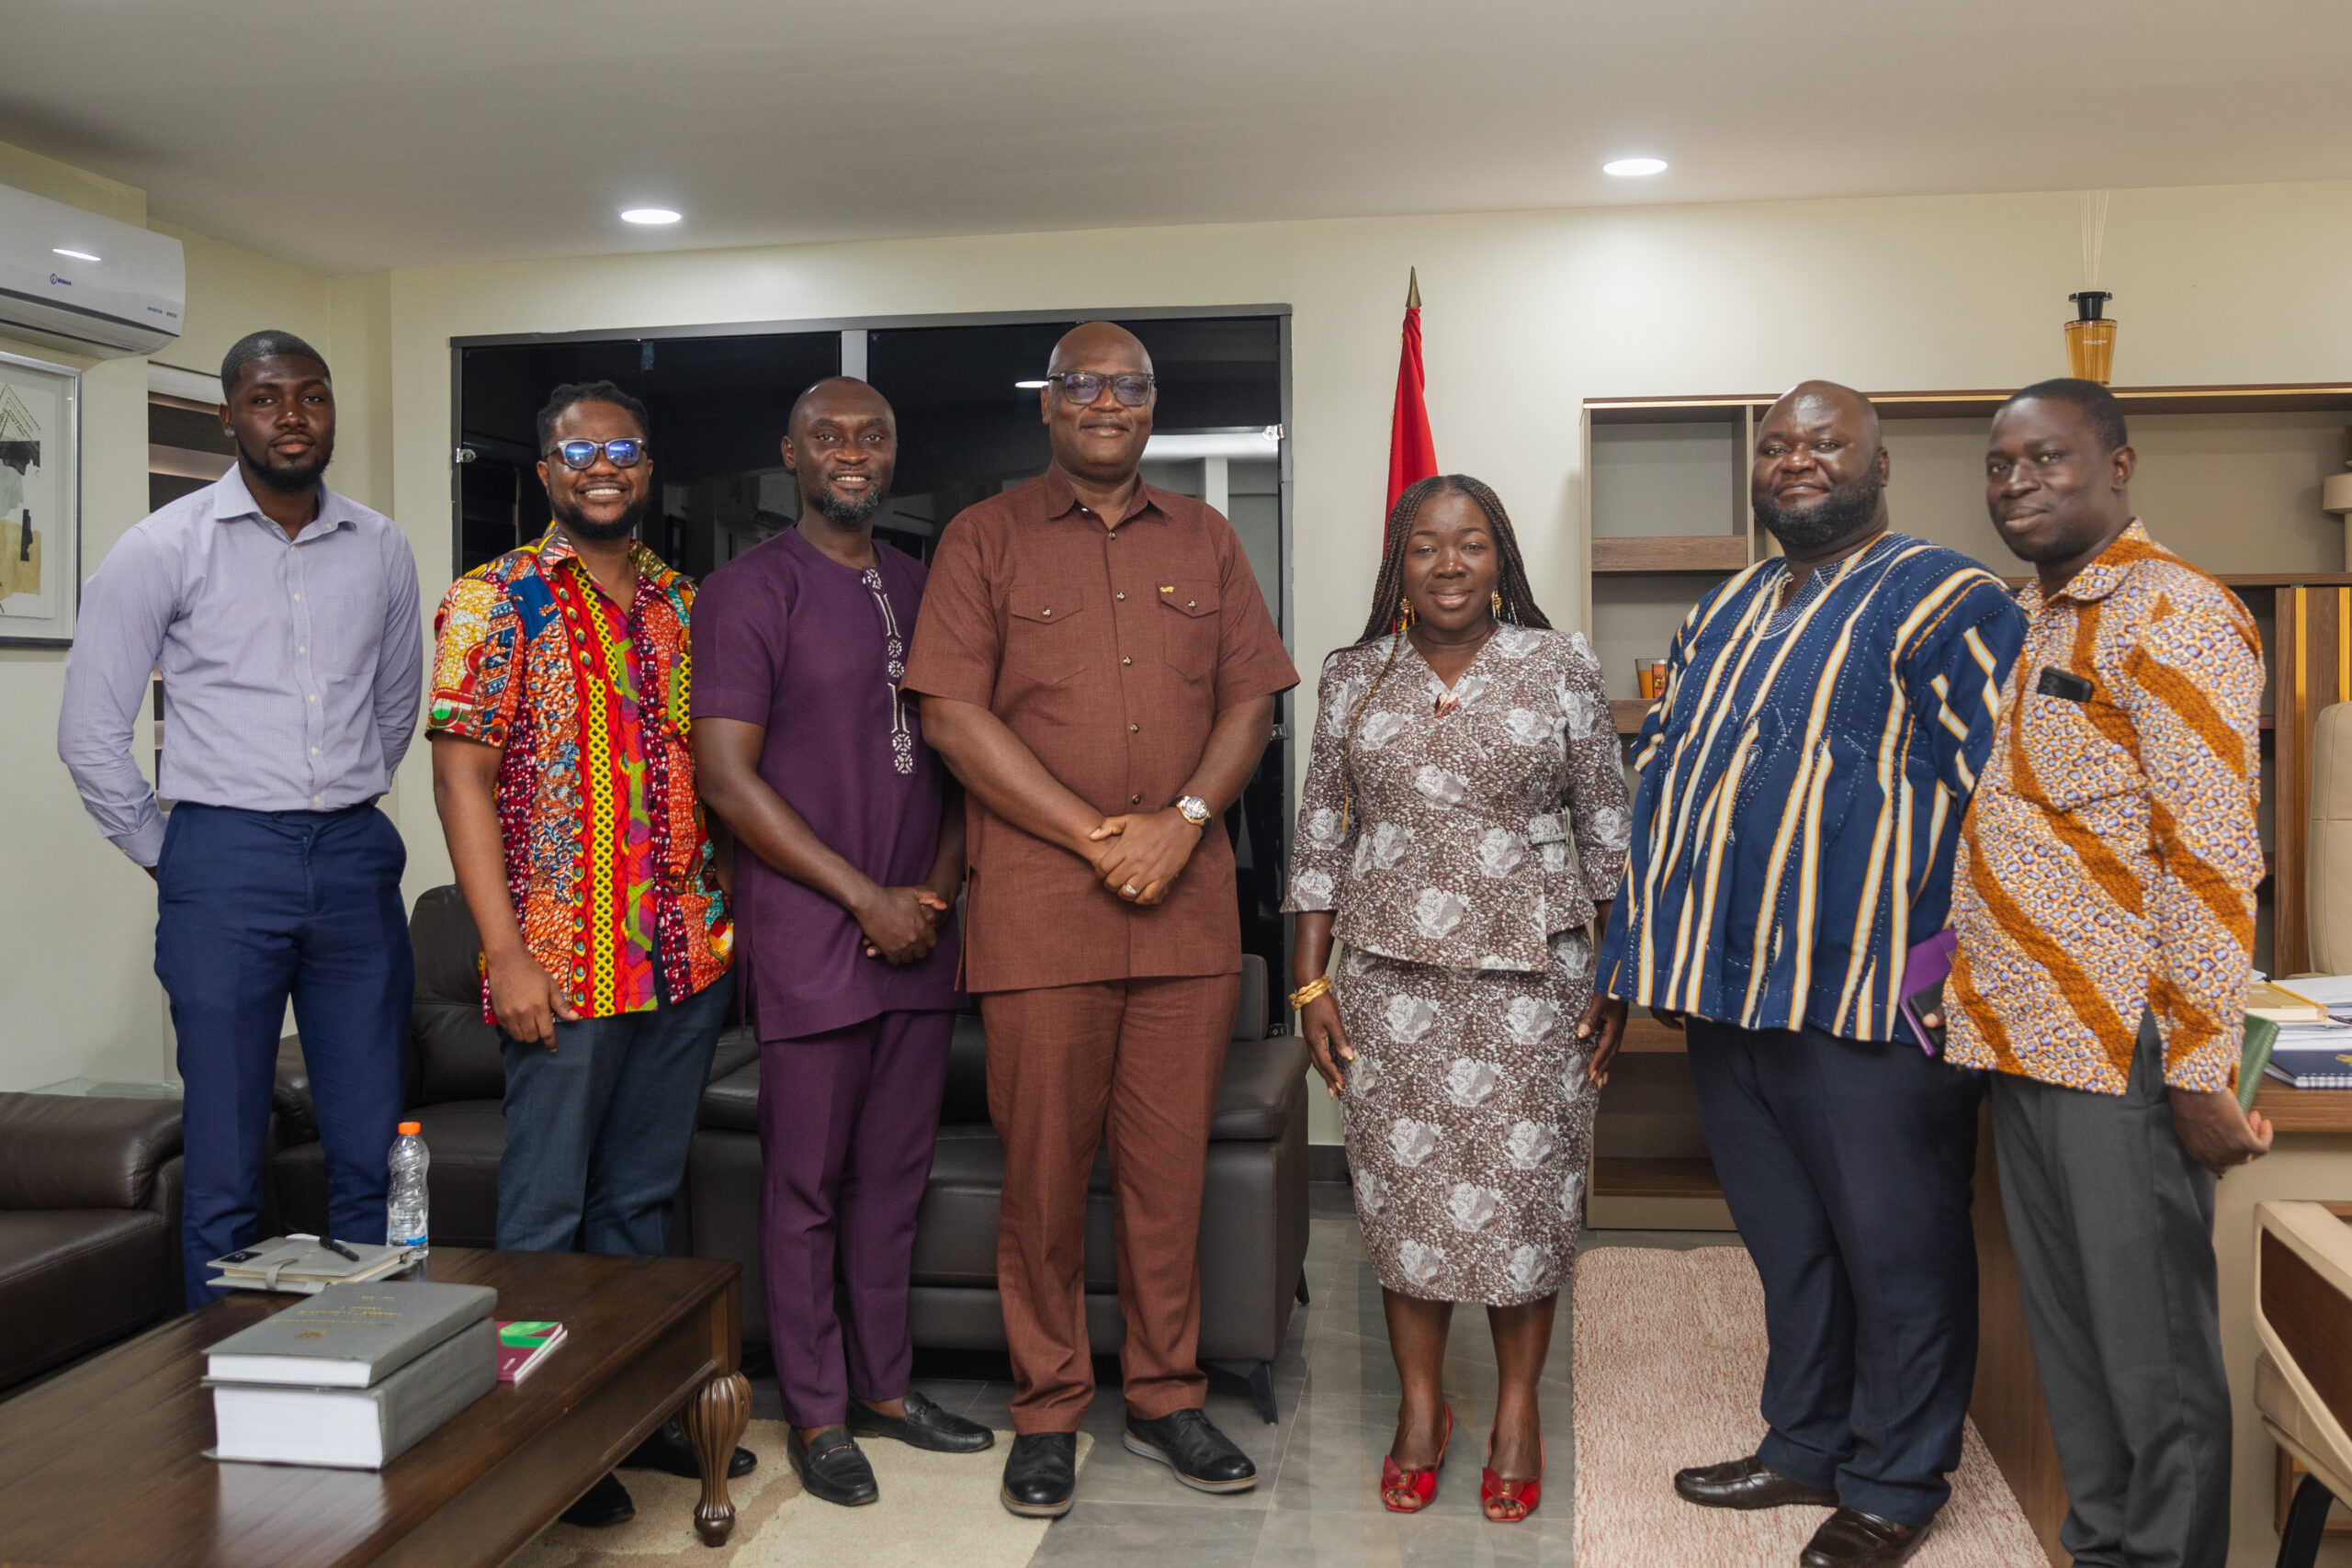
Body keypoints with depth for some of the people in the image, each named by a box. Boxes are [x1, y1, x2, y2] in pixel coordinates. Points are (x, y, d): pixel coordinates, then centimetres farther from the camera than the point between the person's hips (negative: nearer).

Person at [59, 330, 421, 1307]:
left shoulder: (381, 549, 9)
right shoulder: (164, 548, -1)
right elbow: (90, 732, 1)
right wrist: (165, 856, 3)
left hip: (355, 859, 3)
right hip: (225, 863, -3)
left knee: (373, 1158, 7)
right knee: (224, 1166, 3)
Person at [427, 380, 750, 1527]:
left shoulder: (683, 604, 13)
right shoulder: (495, 602, -3)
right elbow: (462, 781, -9)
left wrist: (733, 913, 10)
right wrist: (506, 955, -15)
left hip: (689, 956, 5)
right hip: (563, 963, -5)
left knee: (642, 1196, 15)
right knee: (547, 1209, 4)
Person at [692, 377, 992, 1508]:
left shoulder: (922, 589, 14)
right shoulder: (751, 590, -5)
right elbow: (727, 778, -11)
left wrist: (938, 888, 0)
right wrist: (867, 899, -12)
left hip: (919, 935, 6)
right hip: (810, 937, -5)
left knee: (893, 1176, 13)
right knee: (806, 1184, 4)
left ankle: (885, 1386, 27)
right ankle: (816, 1414, 17)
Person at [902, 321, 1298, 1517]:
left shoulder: (1204, 540, 14)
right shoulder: (986, 537, 4)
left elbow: (1251, 701, 10)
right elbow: (952, 713, -5)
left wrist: (1183, 819, -8)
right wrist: (1098, 835, -11)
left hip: (1188, 902, 3)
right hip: (1038, 903, -2)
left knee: (1171, 1161, 8)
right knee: (1043, 1165, 4)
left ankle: (1165, 1397, 23)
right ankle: (1047, 1410, 19)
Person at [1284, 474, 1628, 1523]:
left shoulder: (1561, 668, 0)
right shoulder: (1354, 678, 5)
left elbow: (1605, 827, 3)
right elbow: (1320, 836, 6)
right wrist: (1311, 981, 3)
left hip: (1530, 970, -1)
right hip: (1389, 973, 2)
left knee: (1524, 1185, 5)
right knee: (1403, 1184, 7)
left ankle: (1519, 1409, 24)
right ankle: (1421, 1405, 25)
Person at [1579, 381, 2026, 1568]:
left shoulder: (1942, 601, -5)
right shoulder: (1719, 618, 17)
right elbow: (1657, 789, 19)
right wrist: (1626, 967, 16)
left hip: (1871, 1002, -6)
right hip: (1724, 993, 7)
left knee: (1895, 1251, 7)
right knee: (1787, 1246, 18)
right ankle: (1805, 1448, 34)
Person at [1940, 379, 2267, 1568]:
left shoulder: (2173, 617, -11)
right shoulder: (2029, 622, 16)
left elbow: (2213, 857, -16)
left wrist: (2202, 1069, -18)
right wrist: (1989, 1007, 15)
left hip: (2122, 1054, -8)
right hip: (2022, 1039, 8)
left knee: (2153, 1350, 3)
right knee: (2065, 1334, 17)